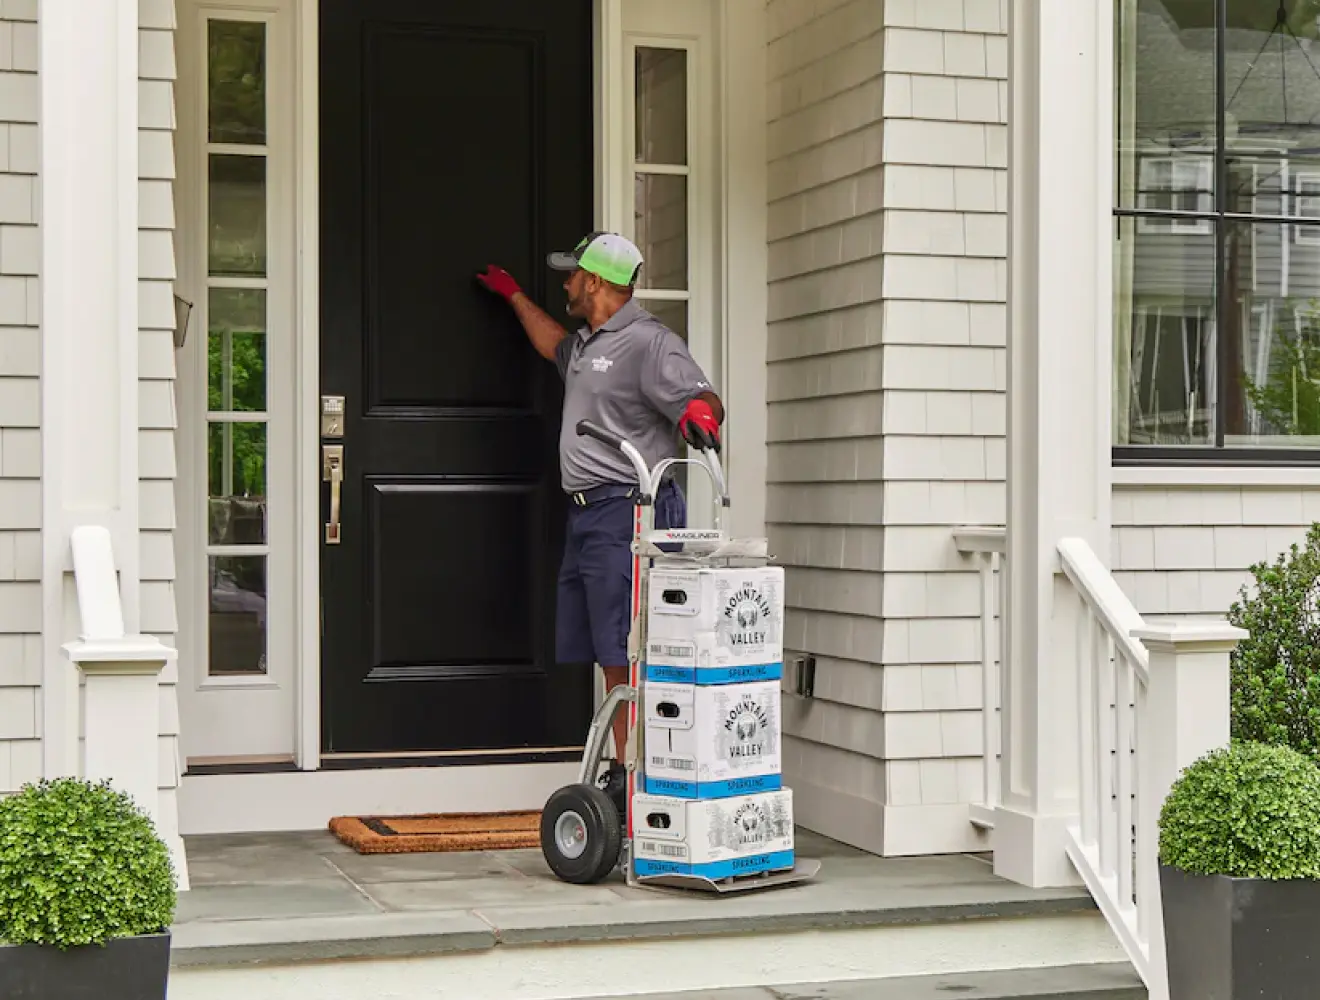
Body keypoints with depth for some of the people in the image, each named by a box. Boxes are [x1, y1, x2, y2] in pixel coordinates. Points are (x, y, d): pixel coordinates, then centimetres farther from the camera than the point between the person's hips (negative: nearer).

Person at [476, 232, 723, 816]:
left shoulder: (648, 342, -8)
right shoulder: (587, 344, 22)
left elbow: (705, 398, -19)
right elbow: (554, 346, 46)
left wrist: (699, 413, -41)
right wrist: (514, 296, 53)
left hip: (626, 511, -10)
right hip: (587, 514, 10)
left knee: (625, 655, -13)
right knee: (607, 658, 9)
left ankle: (636, 782, -12)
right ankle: (619, 776, 13)